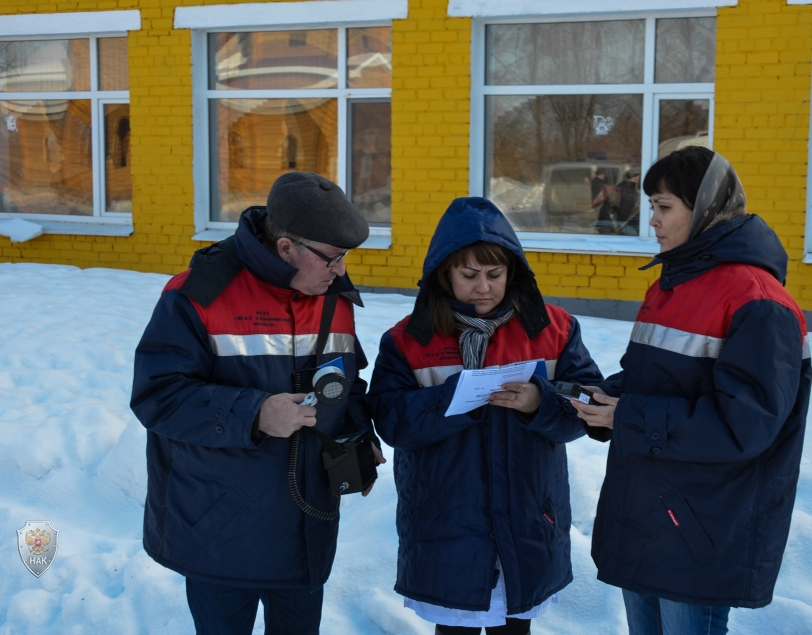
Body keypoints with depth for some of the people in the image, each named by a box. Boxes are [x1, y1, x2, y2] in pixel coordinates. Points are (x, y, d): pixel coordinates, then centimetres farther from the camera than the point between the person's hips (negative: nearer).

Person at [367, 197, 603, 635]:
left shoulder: (553, 329, -1)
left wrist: (539, 403, -24)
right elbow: (389, 418, -12)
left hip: (528, 530, 2)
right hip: (445, 533, -1)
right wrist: (456, 396, -25)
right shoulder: (409, 339, -4)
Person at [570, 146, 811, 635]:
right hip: (640, 517, 9)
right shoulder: (670, 286, 12)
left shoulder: (756, 301, -18)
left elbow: (743, 422, -24)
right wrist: (609, 396, -3)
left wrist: (629, 419, -21)